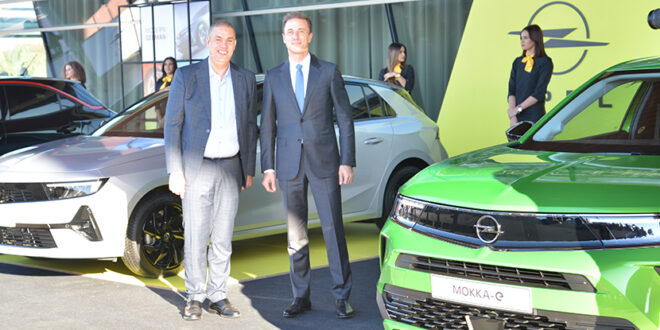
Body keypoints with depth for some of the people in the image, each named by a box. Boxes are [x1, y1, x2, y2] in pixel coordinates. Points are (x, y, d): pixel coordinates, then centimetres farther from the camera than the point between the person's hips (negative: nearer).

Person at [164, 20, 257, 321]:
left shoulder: (246, 79, 7)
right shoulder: (186, 76, -1)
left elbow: (250, 126, 13)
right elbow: (172, 125, -1)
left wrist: (249, 169, 9)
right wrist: (175, 171, -6)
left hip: (230, 169, 2)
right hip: (196, 169, -2)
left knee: (222, 238, 7)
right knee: (195, 237, 1)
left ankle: (218, 296, 16)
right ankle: (195, 297, 12)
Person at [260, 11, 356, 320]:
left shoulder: (329, 72, 3)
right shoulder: (273, 77, 9)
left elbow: (345, 118, 2)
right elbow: (267, 126, 10)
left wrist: (347, 162, -6)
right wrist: (268, 167, 3)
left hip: (324, 161, -2)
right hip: (289, 164, 2)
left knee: (333, 230, -2)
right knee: (295, 235, 7)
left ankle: (342, 296, 7)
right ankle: (301, 297, 16)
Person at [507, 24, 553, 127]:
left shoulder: (545, 62, -3)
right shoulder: (517, 62, 13)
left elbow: (539, 92, -10)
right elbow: (511, 90, 5)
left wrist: (518, 108, -13)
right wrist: (512, 116, -7)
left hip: (535, 116, -4)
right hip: (517, 116, 4)